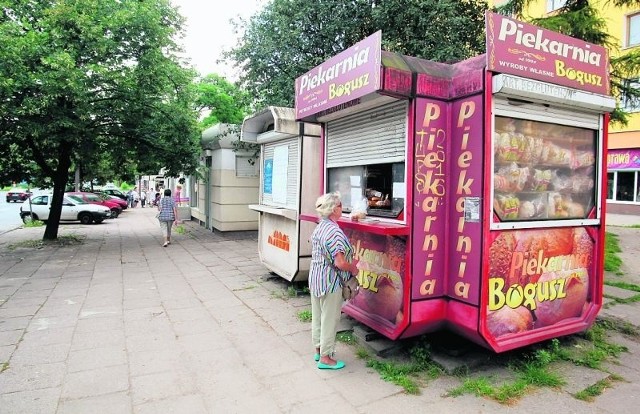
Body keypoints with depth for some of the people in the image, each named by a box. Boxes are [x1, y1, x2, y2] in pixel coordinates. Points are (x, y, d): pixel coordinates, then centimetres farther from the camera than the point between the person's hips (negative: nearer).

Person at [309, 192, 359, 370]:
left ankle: (318, 349, 36)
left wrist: (350, 263, 14)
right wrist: (353, 269, -7)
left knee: (317, 315, 19)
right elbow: (340, 263, -26)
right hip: (330, 282, -9)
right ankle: (325, 358, 17)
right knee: (330, 319, 5)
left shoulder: (319, 227, 6)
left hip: (315, 278, 9)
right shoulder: (335, 232, -23)